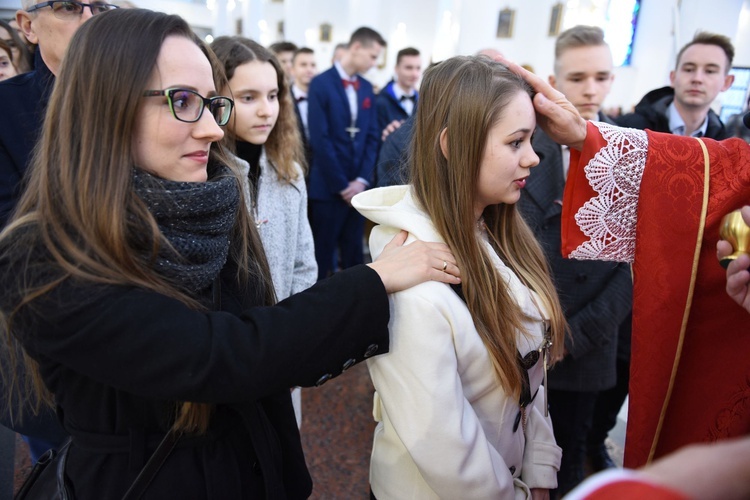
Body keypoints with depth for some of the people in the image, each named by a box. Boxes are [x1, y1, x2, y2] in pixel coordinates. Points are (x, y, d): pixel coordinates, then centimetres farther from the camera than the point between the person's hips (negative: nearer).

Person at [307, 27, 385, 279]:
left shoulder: (367, 88, 12)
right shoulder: (321, 83, -7)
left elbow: (373, 136, 9)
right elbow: (320, 140, -13)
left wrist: (362, 180, -3)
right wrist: (342, 185, -12)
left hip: (357, 187, 5)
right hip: (328, 187, -5)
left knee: (354, 253, 13)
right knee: (323, 253, 5)